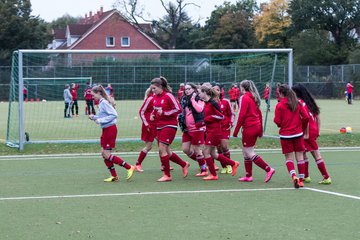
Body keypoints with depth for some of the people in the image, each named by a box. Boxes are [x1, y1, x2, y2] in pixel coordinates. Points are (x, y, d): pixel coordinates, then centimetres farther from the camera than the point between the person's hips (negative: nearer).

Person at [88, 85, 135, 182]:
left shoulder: (104, 102, -17)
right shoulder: (101, 103, 12)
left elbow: (114, 115, -23)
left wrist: (101, 120, -22)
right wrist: (94, 117, 6)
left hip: (110, 129, -10)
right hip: (106, 130, 10)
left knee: (107, 155, -7)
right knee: (104, 154, 9)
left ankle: (129, 167, -1)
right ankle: (114, 176, 15)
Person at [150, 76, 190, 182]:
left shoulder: (168, 96, -13)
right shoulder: (155, 97, 8)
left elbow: (178, 109, -16)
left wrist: (164, 113, -20)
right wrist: (153, 115, 3)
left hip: (169, 125, -8)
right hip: (159, 126, 8)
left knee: (162, 149, -13)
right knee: (166, 151, 9)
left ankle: (167, 175, -2)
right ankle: (184, 164, 30)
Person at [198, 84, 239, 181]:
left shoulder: (212, 103, -16)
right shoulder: (207, 103, 11)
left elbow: (221, 116, -17)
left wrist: (207, 119, -15)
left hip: (214, 131, -9)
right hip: (210, 131, 9)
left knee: (206, 151, -5)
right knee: (212, 154, 12)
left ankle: (213, 174, 4)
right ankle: (233, 164, 22)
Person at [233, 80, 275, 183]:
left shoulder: (244, 98, -11)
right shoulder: (254, 98, 13)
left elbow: (242, 115, -16)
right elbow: (259, 114, 16)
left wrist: (236, 131, -12)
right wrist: (260, 130, 22)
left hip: (249, 128, -9)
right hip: (256, 127, 9)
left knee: (249, 153, -4)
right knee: (246, 152, 15)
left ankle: (268, 169, -9)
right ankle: (248, 176, 17)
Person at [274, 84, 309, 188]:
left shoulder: (279, 105, -9)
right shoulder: (298, 103, 2)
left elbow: (277, 122, -11)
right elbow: (306, 117, -1)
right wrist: (302, 129, 13)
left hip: (285, 135, -2)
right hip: (298, 134, 3)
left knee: (289, 158, 5)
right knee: (300, 157, 9)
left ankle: (293, 176, -17)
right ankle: (301, 180, 11)